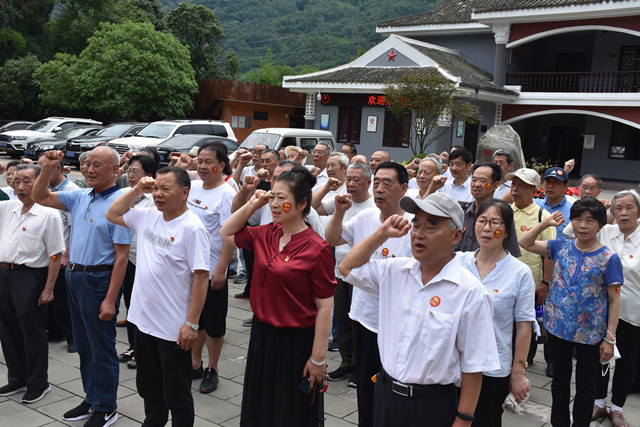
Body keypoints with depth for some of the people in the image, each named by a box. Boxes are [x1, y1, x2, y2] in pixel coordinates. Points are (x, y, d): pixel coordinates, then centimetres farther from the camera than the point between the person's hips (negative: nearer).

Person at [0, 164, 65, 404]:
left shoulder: (48, 214, -11)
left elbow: (56, 255, -12)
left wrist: (49, 288, -15)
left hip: (30, 277, -7)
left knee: (32, 333, 3)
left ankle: (38, 384, 18)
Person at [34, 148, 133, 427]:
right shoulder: (80, 197, 7)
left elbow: (122, 256, -19)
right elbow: (40, 197, 15)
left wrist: (110, 299, -22)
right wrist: (48, 167, -2)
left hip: (99, 279, -8)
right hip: (74, 276, 8)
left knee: (101, 348, 4)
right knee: (83, 345, 18)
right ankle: (91, 399, 34)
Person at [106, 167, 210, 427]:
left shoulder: (192, 227, -18)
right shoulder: (147, 216, 4)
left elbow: (201, 277, -20)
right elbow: (112, 214, 18)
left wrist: (192, 324, -20)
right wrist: (137, 190, 4)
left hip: (173, 329, -7)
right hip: (143, 320, 7)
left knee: (176, 394, 9)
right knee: (148, 387, 24)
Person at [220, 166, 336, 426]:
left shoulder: (316, 248, -18)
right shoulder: (266, 234, 0)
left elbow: (325, 306, -16)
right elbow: (226, 233, 16)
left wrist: (318, 358, -15)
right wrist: (252, 205, 1)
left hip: (296, 343, -6)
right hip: (262, 335, 6)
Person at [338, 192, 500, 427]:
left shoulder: (470, 292, -15)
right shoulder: (395, 271, 1)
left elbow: (473, 365, -12)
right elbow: (348, 268, 12)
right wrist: (382, 234, 2)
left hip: (433, 407, -5)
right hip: (385, 392, 5)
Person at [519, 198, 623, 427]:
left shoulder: (609, 258, -11)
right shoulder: (561, 247, 0)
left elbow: (614, 301, -9)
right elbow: (525, 243, 5)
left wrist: (610, 339, -11)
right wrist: (545, 223, -7)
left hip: (590, 334, -3)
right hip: (558, 328, 4)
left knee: (585, 386, 12)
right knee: (560, 380, 19)